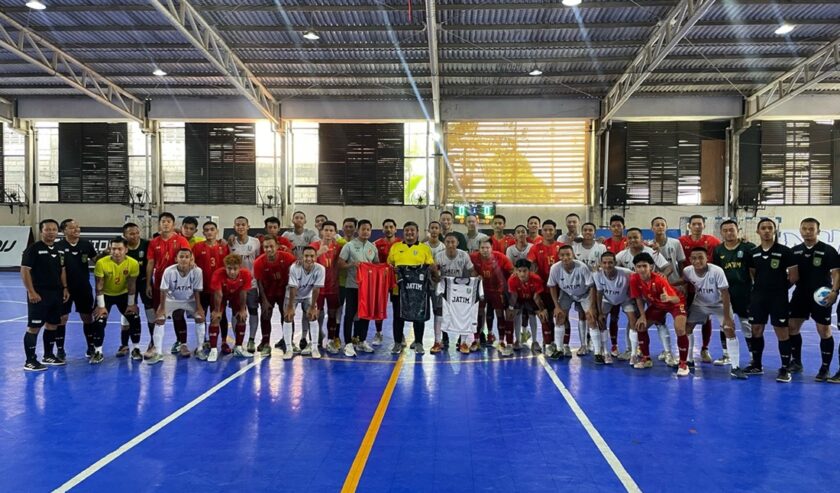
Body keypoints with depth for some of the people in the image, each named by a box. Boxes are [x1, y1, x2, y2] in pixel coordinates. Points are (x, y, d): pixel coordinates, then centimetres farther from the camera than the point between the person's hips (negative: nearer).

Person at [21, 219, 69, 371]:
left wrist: (65, 288, 10)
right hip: (39, 294, -7)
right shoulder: (33, 248, -10)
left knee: (53, 325, 14)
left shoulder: (59, 250, 12)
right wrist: (31, 292, -17)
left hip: (56, 293, 7)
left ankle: (48, 355, 26)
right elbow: (24, 270, -13)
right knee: (33, 327, -4)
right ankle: (30, 361, 2)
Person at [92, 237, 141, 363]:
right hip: (106, 295, -1)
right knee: (99, 322, -12)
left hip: (123, 294, 2)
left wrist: (131, 304, -8)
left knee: (135, 319, -6)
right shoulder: (101, 263, -27)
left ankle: (136, 349, 9)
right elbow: (99, 286, -20)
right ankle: (98, 352, 3)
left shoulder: (133, 263, -23)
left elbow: (132, 285, -11)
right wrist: (101, 306, -19)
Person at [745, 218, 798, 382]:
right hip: (758, 296, 5)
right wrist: (761, 287, 8)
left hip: (778, 298, -4)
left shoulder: (785, 251, -7)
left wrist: (780, 288, 4)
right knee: (756, 330, 10)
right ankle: (757, 365, 23)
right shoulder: (753, 253, 5)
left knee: (782, 332, -2)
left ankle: (785, 369, 7)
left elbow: (794, 276, -5)